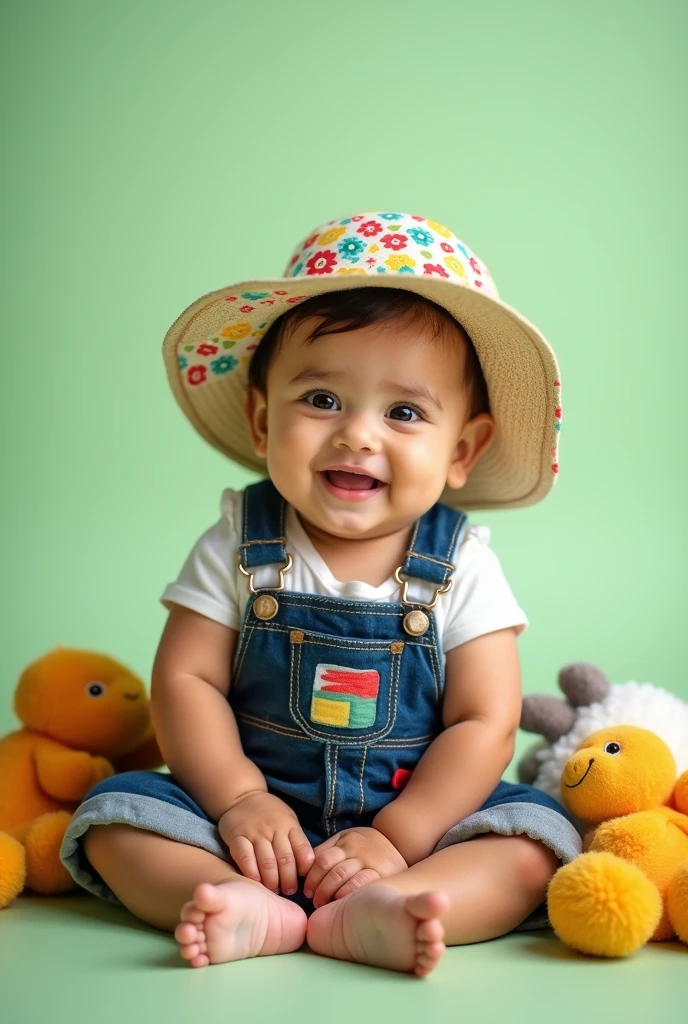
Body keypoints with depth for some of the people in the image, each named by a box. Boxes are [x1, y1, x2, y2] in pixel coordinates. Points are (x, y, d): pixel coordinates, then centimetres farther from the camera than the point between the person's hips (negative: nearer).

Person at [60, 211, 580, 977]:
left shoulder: (461, 566, -6)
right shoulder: (238, 546, -3)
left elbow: (483, 726, -10)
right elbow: (184, 682, -6)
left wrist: (395, 838, -21)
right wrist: (239, 801, -20)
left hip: (415, 819, 0)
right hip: (259, 810, 1)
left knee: (536, 838, -23)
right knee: (115, 814, -18)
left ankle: (378, 910, -42)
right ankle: (251, 910, -37)